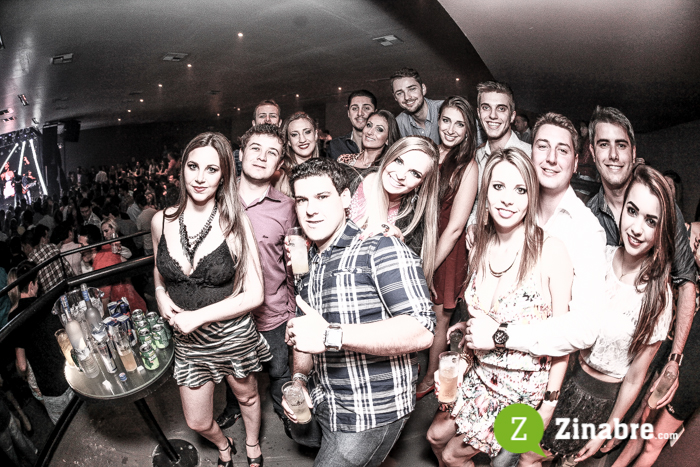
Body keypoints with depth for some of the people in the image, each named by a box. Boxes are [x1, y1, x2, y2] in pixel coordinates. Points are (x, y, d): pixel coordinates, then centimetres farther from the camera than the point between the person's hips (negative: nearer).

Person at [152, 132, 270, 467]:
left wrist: (198, 316, -21)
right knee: (198, 423, 18)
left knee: (246, 395, 24)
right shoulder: (162, 221, -6)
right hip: (187, 342, 3)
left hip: (234, 336, -3)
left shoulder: (235, 222, -17)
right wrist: (162, 298, -9)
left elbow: (253, 295, -18)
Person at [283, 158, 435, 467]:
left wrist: (330, 335, -33)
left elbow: (421, 332, -28)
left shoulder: (380, 248, -17)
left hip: (370, 415, -8)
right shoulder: (309, 265, 10)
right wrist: (299, 378, 0)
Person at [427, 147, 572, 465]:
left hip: (525, 385, -5)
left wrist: (549, 404, -11)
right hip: (480, 374, 5)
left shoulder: (551, 251, -21)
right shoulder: (478, 251, -3)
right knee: (436, 436, 16)